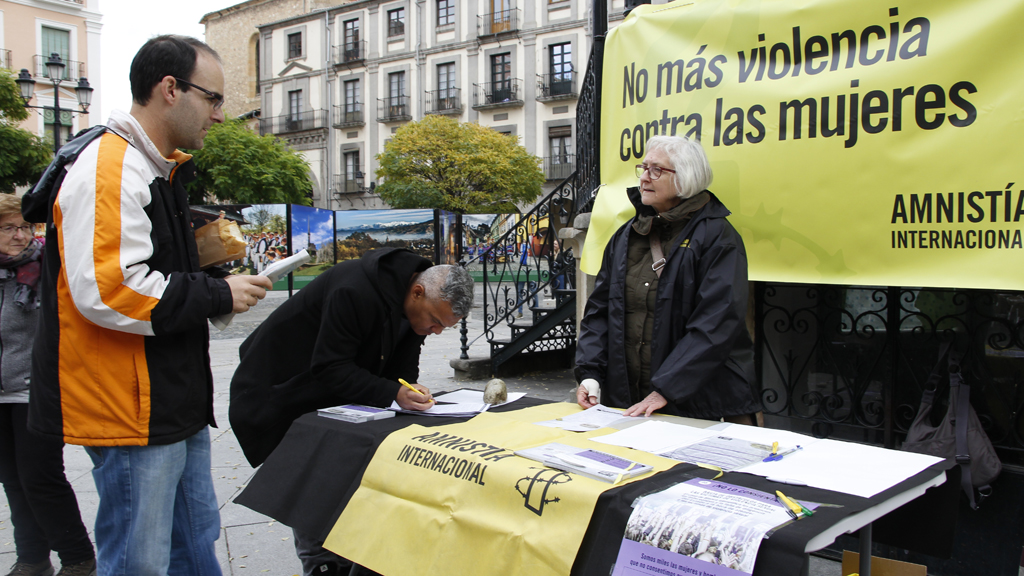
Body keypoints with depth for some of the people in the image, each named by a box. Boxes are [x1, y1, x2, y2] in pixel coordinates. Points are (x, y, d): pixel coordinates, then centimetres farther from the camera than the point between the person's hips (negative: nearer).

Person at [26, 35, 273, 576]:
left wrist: (214, 271, 6)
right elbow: (107, 292, -28)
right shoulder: (107, 170, -18)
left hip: (174, 401, 10)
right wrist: (218, 294, -19)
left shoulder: (161, 170, 15)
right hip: (129, 410, -10)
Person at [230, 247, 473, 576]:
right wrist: (393, 394, -41)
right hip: (281, 397, -7)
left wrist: (410, 390, -25)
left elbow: (402, 367, -3)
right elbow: (330, 368, -33)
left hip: (333, 399, 8)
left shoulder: (418, 306, -9)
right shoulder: (354, 292, -35)